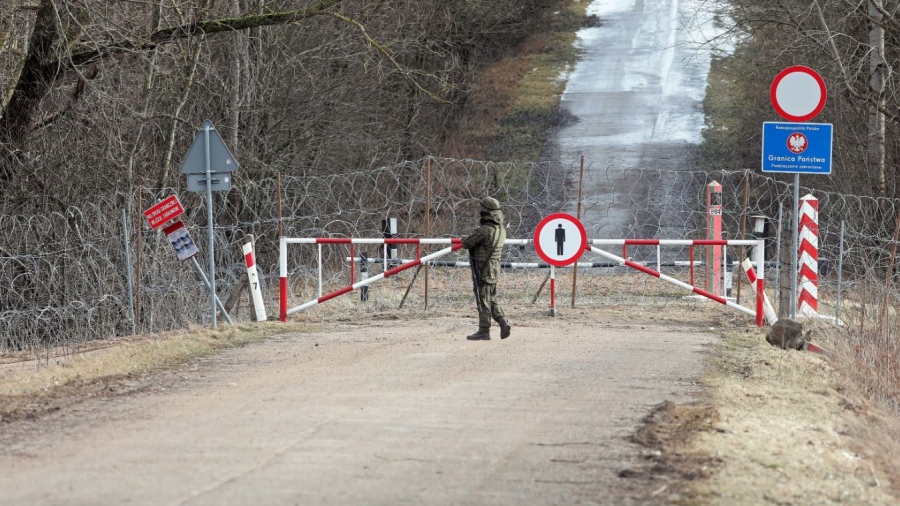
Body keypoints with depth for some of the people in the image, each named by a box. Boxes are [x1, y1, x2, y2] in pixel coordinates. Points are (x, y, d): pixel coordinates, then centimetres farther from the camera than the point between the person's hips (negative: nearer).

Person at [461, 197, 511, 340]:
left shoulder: (484, 230, -22)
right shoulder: (501, 230, 4)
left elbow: (466, 243, -15)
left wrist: (464, 239, 6)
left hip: (483, 271, -8)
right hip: (495, 270, 8)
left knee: (483, 302, 0)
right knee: (492, 300, 17)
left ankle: (484, 331, 5)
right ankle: (504, 323, 6)